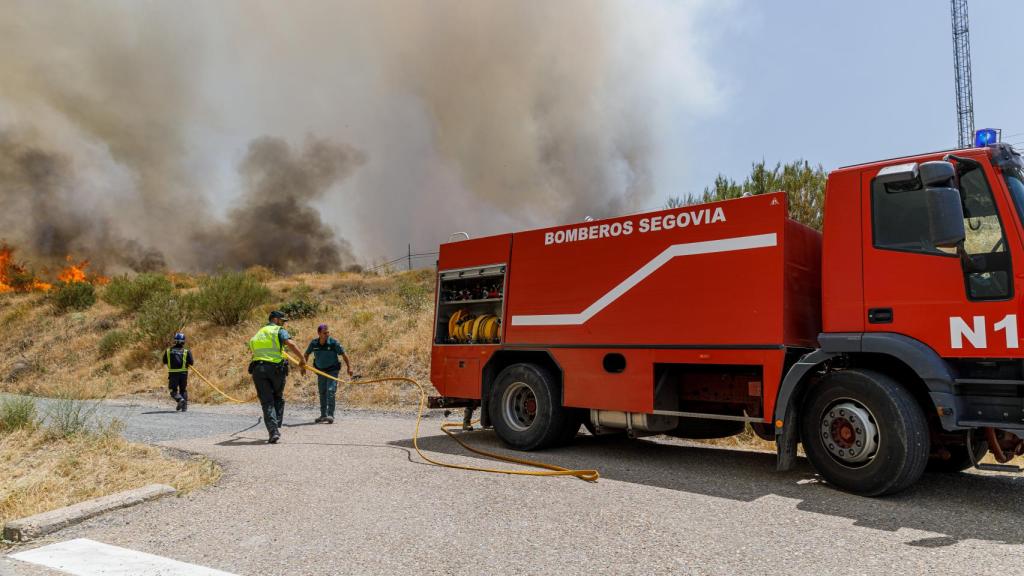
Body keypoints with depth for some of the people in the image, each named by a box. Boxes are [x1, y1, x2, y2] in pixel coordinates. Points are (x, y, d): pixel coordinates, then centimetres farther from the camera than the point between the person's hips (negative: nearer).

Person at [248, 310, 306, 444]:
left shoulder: (257, 334, 25)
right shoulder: (279, 330, 5)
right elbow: (290, 344, -13)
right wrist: (302, 359, -8)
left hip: (258, 369, 3)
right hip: (276, 368, -3)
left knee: (267, 402, 2)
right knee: (278, 398, 18)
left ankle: (273, 431, -10)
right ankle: (277, 427, 13)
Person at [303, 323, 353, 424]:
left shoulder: (334, 343, -17)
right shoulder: (314, 343, -8)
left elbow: (343, 354, -8)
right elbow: (307, 354, 11)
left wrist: (349, 367, -5)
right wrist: (303, 366, 16)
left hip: (332, 370, -4)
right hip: (320, 371, 4)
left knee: (330, 391, -15)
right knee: (322, 393, 11)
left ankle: (330, 415, -15)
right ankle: (323, 415, 22)